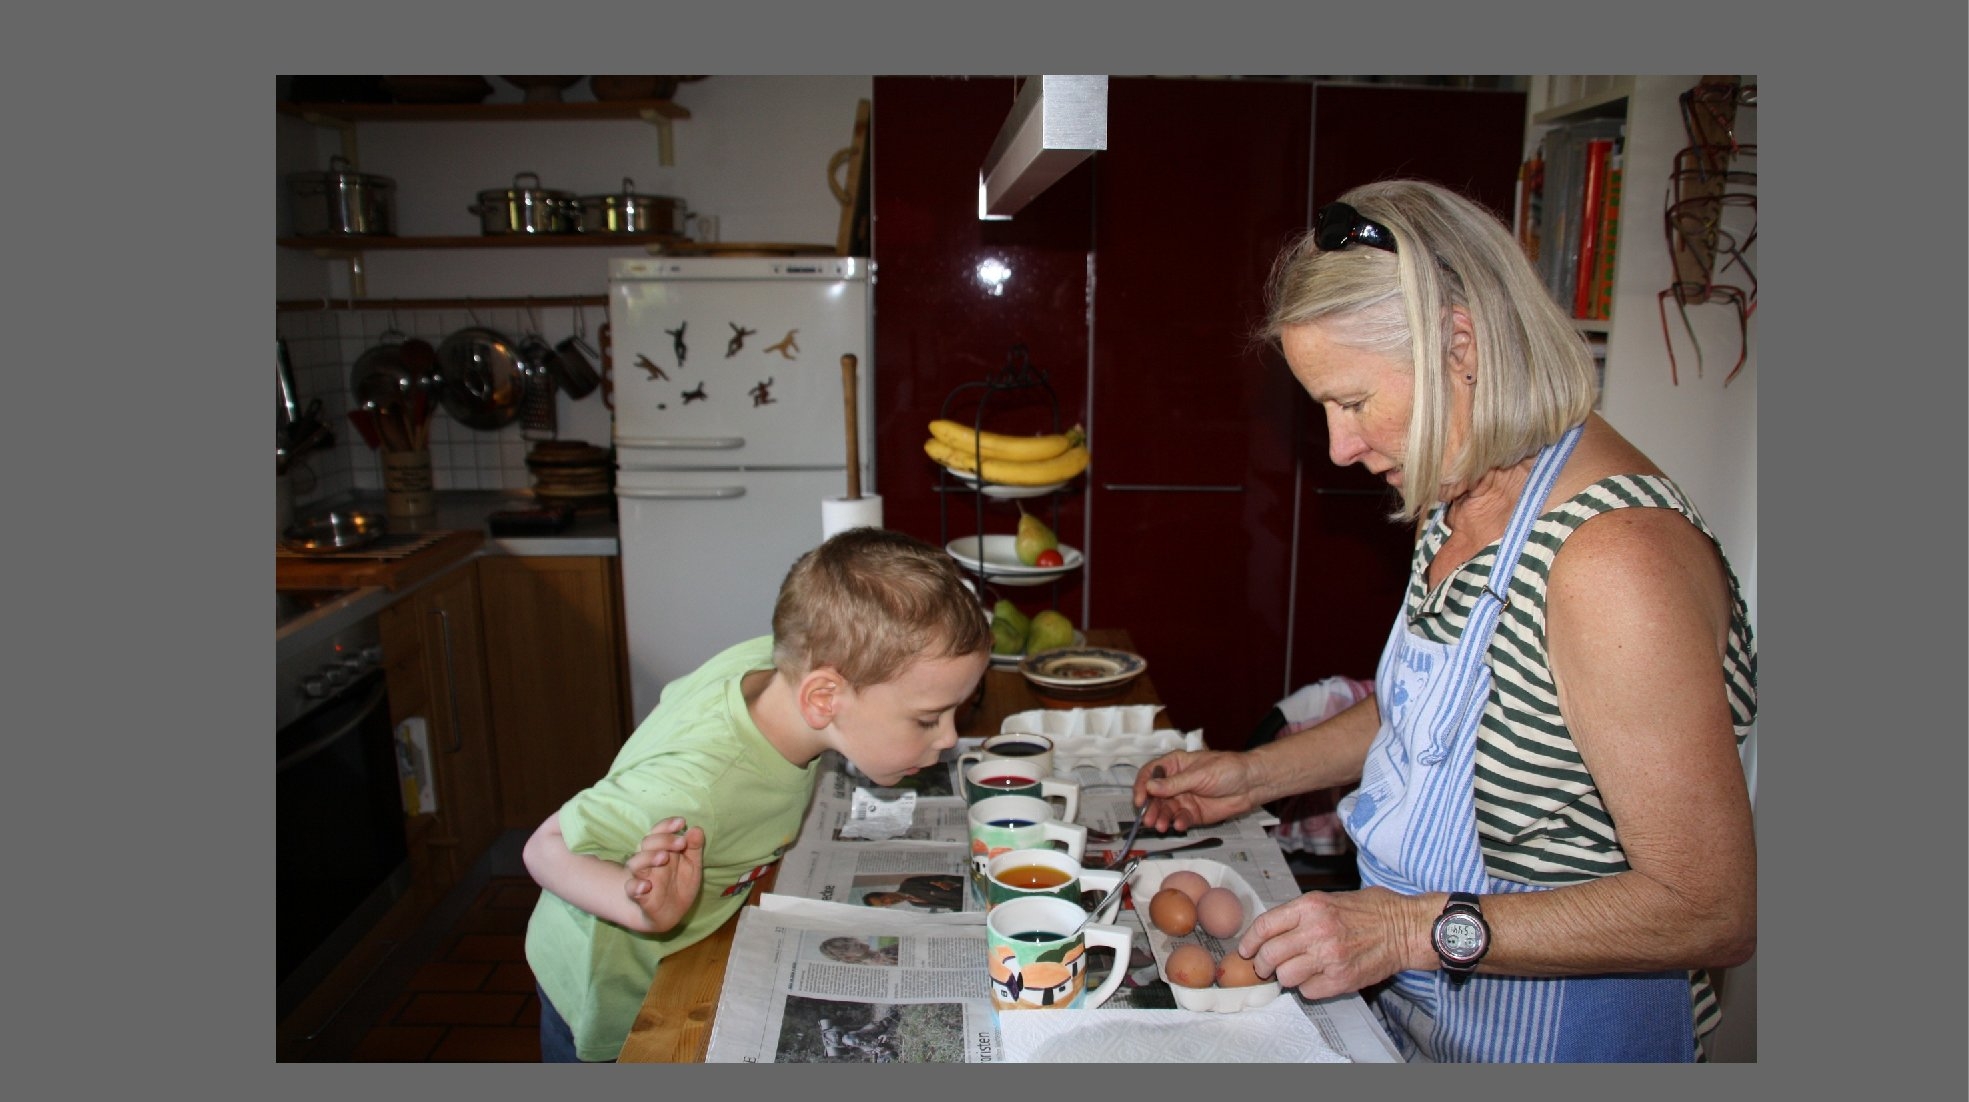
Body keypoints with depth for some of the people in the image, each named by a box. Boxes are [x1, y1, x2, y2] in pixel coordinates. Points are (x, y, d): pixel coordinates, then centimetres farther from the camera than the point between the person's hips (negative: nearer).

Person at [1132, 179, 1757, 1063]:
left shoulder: (1615, 557, -30)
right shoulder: (1457, 501, -2)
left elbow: (1712, 911, -27)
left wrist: (1421, 927, -30)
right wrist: (1259, 773, 3)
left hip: (1544, 1035, -7)